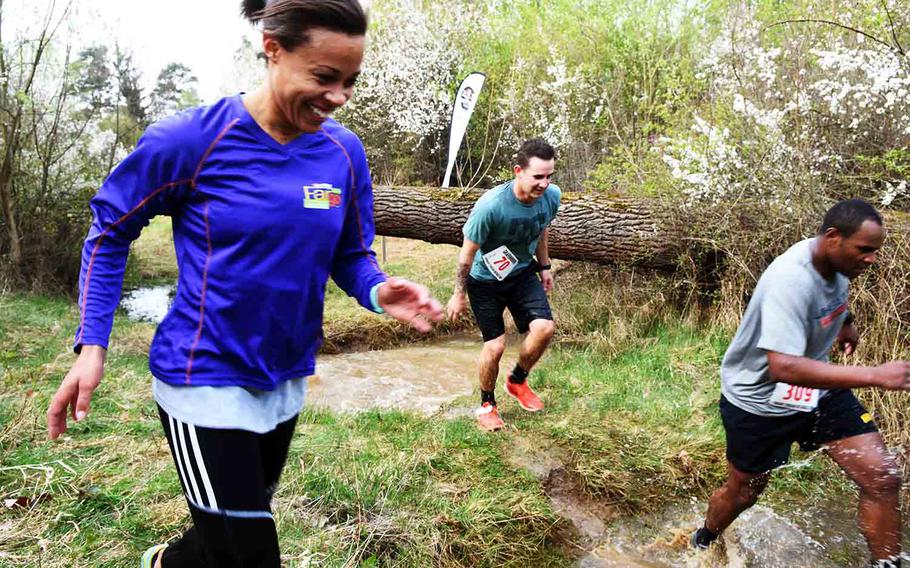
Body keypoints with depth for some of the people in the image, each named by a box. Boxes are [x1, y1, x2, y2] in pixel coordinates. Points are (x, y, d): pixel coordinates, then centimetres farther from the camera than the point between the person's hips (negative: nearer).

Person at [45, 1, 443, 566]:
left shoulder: (345, 152, -5)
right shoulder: (192, 138, -17)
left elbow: (350, 255, 3)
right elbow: (111, 229, -4)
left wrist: (379, 292, -20)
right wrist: (92, 344, -11)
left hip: (286, 381, 6)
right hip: (206, 381, -5)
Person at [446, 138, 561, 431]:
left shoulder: (552, 196, -17)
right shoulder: (490, 206, -32)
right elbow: (468, 252, -18)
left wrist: (544, 267, 14)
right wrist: (459, 294, -10)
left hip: (522, 273, 4)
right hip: (485, 279, -4)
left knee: (544, 328, -14)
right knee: (495, 346, -5)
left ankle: (517, 381, 15)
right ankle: (487, 405, 22)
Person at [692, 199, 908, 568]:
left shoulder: (835, 263, -6)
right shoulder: (791, 279, -33)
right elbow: (783, 367, -43)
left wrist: (846, 322, 10)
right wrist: (874, 376, -44)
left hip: (818, 389, 7)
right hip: (760, 401, -6)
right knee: (743, 492, 15)